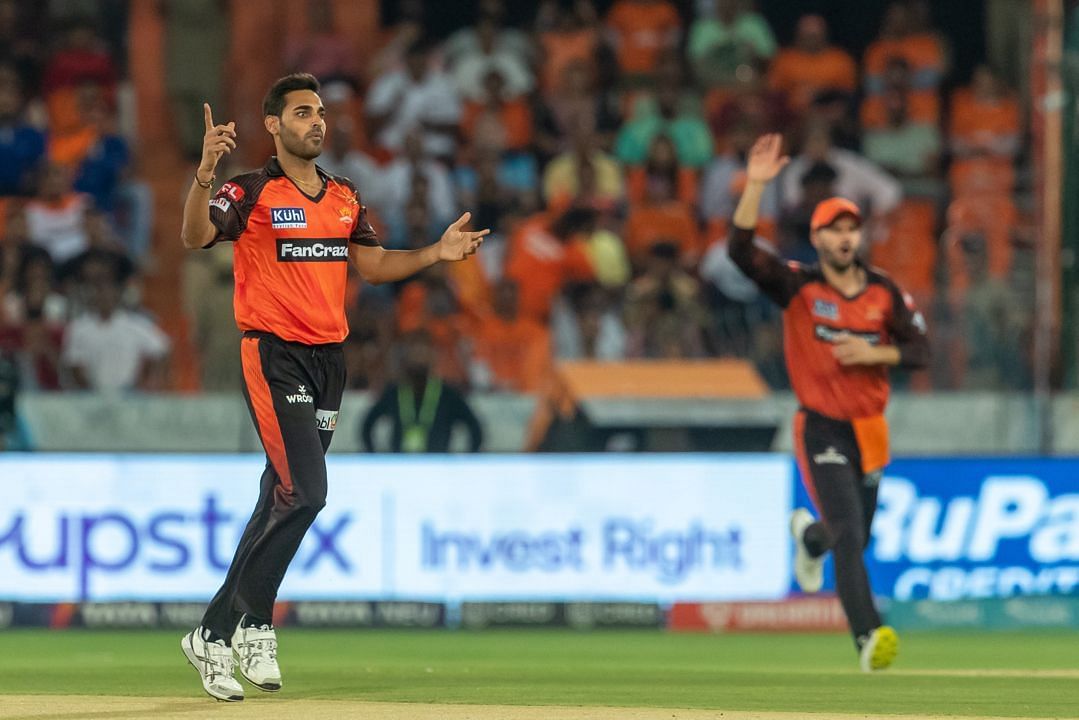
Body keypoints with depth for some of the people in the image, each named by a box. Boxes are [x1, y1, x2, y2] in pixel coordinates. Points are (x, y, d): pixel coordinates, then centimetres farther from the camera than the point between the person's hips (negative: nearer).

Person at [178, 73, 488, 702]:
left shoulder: (345, 197, 13)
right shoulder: (253, 192, -8)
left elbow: (373, 265, 17)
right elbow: (196, 236, -23)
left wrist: (437, 253, 2)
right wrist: (205, 172, -41)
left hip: (330, 359, 7)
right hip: (275, 356, -7)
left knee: (282, 502, 9)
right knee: (306, 491, -18)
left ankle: (216, 635, 17)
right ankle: (254, 623, -6)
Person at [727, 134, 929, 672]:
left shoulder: (883, 293, 4)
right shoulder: (797, 286, -6)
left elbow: (919, 350, 6)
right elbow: (741, 249, -18)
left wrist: (873, 353, -13)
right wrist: (756, 185, -26)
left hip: (869, 431, 4)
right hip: (822, 430, -4)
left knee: (855, 540, 17)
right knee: (849, 537, -18)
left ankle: (809, 535, 52)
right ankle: (868, 637, -23)